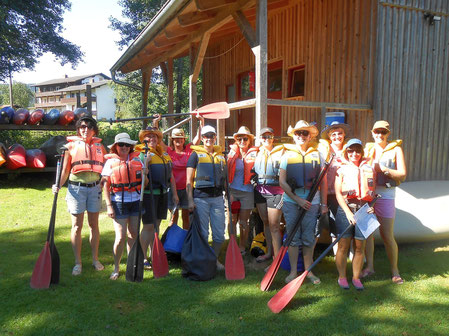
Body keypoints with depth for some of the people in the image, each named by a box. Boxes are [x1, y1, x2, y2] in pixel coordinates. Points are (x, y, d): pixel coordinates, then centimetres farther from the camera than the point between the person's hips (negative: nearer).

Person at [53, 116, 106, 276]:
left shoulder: (99, 146, 7)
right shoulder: (71, 145, 1)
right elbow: (65, 170, 1)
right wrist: (59, 185, -13)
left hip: (94, 187, 2)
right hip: (76, 187, -2)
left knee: (94, 225, 9)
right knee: (77, 226, 3)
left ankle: (95, 259, 22)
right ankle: (78, 262, 15)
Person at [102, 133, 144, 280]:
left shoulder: (136, 159, 7)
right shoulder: (110, 162, -2)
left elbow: (144, 182, 15)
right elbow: (106, 186, -3)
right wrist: (109, 206, -8)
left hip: (136, 201, 3)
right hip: (119, 202, -3)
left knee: (133, 234, 11)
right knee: (120, 237, -4)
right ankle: (116, 268, 14)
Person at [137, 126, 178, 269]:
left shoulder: (165, 155, 14)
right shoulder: (142, 155, -6)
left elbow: (170, 176, 18)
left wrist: (174, 193, 16)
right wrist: (146, 162, -28)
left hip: (162, 193, 6)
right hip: (148, 194, -6)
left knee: (156, 225, 13)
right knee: (148, 226, -4)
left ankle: (153, 254, 25)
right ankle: (143, 257, 6)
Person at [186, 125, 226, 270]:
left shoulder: (220, 155, 14)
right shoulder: (196, 154, 1)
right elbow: (189, 180, -3)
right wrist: (190, 200, -10)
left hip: (218, 198, 4)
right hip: (200, 197, -4)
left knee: (219, 233, 6)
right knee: (202, 233, 3)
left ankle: (215, 259, 25)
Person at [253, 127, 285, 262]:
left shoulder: (280, 151, -1)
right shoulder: (257, 152, 12)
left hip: (275, 191, -5)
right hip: (260, 190, 5)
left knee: (274, 225, -6)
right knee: (265, 222, 14)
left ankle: (277, 257, 0)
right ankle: (269, 252, 27)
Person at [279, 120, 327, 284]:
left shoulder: (317, 155, 6)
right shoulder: (287, 155, 4)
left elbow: (323, 182, 8)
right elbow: (282, 182, -1)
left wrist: (324, 204, 4)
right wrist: (297, 199, -8)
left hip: (312, 202, 1)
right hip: (291, 202, 0)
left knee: (309, 238, 7)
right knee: (293, 238, 6)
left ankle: (308, 271, 21)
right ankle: (293, 271, 17)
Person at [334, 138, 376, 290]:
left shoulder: (368, 170, 8)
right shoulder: (342, 170, 5)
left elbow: (366, 194, -1)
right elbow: (338, 193, -2)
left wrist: (361, 172, -8)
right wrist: (348, 212, -10)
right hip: (345, 210, -1)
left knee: (360, 246, 6)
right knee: (343, 245, 1)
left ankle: (356, 277, 21)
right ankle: (342, 277, 16)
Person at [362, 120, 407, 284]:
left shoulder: (395, 149, 0)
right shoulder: (368, 148, 10)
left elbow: (402, 174, -7)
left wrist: (383, 169, -19)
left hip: (385, 195, -3)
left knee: (387, 236, 1)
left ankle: (394, 270, 18)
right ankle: (369, 266, 23)